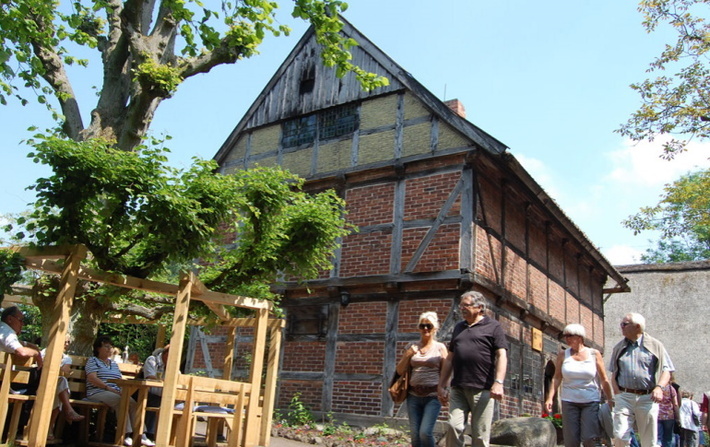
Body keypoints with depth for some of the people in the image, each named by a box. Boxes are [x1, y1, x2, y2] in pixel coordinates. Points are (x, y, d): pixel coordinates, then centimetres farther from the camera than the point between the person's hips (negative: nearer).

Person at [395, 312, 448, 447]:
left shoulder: (440, 347, 2)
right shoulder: (412, 347, 11)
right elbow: (400, 371, 10)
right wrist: (407, 355, -5)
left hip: (432, 395, -3)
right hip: (414, 395, 3)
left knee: (425, 432, -13)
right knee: (415, 434, 5)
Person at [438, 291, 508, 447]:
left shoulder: (493, 327, 4)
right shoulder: (458, 327, 20)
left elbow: (501, 355, -5)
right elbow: (449, 359, 22)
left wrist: (498, 382, -17)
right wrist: (442, 385, 17)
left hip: (482, 390, -4)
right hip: (458, 389, 4)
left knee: (481, 434, 0)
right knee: (454, 427, -7)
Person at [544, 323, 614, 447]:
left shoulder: (594, 354, 2)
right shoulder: (563, 355, 5)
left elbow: (604, 380, 5)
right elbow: (556, 378, 1)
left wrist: (610, 399, 1)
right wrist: (550, 398, -8)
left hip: (591, 401, -1)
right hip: (569, 401, 1)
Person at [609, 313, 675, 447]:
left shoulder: (655, 345, 4)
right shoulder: (619, 348, 12)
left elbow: (666, 370, 1)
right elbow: (614, 373, 15)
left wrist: (659, 387, -18)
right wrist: (617, 392, 0)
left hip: (647, 397, -1)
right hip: (624, 397, 1)